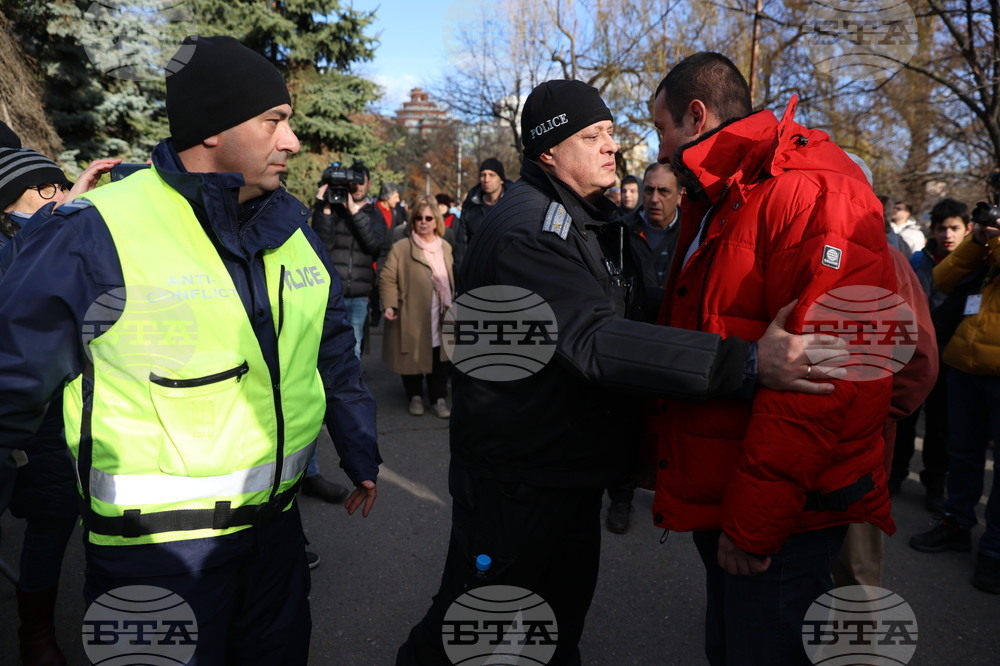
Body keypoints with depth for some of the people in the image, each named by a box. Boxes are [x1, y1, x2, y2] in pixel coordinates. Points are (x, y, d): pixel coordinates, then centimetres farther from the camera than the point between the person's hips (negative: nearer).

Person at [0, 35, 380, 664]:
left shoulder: (290, 227, 2)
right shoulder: (99, 234, -17)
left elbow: (333, 346, 11)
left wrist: (359, 449, 15)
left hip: (275, 522, 6)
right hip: (157, 544, -5)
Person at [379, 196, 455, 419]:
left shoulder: (445, 247, 12)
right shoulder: (400, 248, -4)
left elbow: (451, 280, 19)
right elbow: (387, 279, -7)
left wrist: (453, 306, 15)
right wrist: (389, 305, -19)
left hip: (440, 319, 4)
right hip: (411, 318, -3)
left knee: (440, 359, 5)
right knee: (413, 357, 6)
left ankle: (439, 398, 18)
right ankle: (415, 396, 25)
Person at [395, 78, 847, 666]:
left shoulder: (592, 220, 11)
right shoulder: (530, 227, -21)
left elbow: (621, 322, 19)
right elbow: (595, 342, -34)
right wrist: (744, 363, -40)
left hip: (576, 473, 9)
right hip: (516, 479, -9)